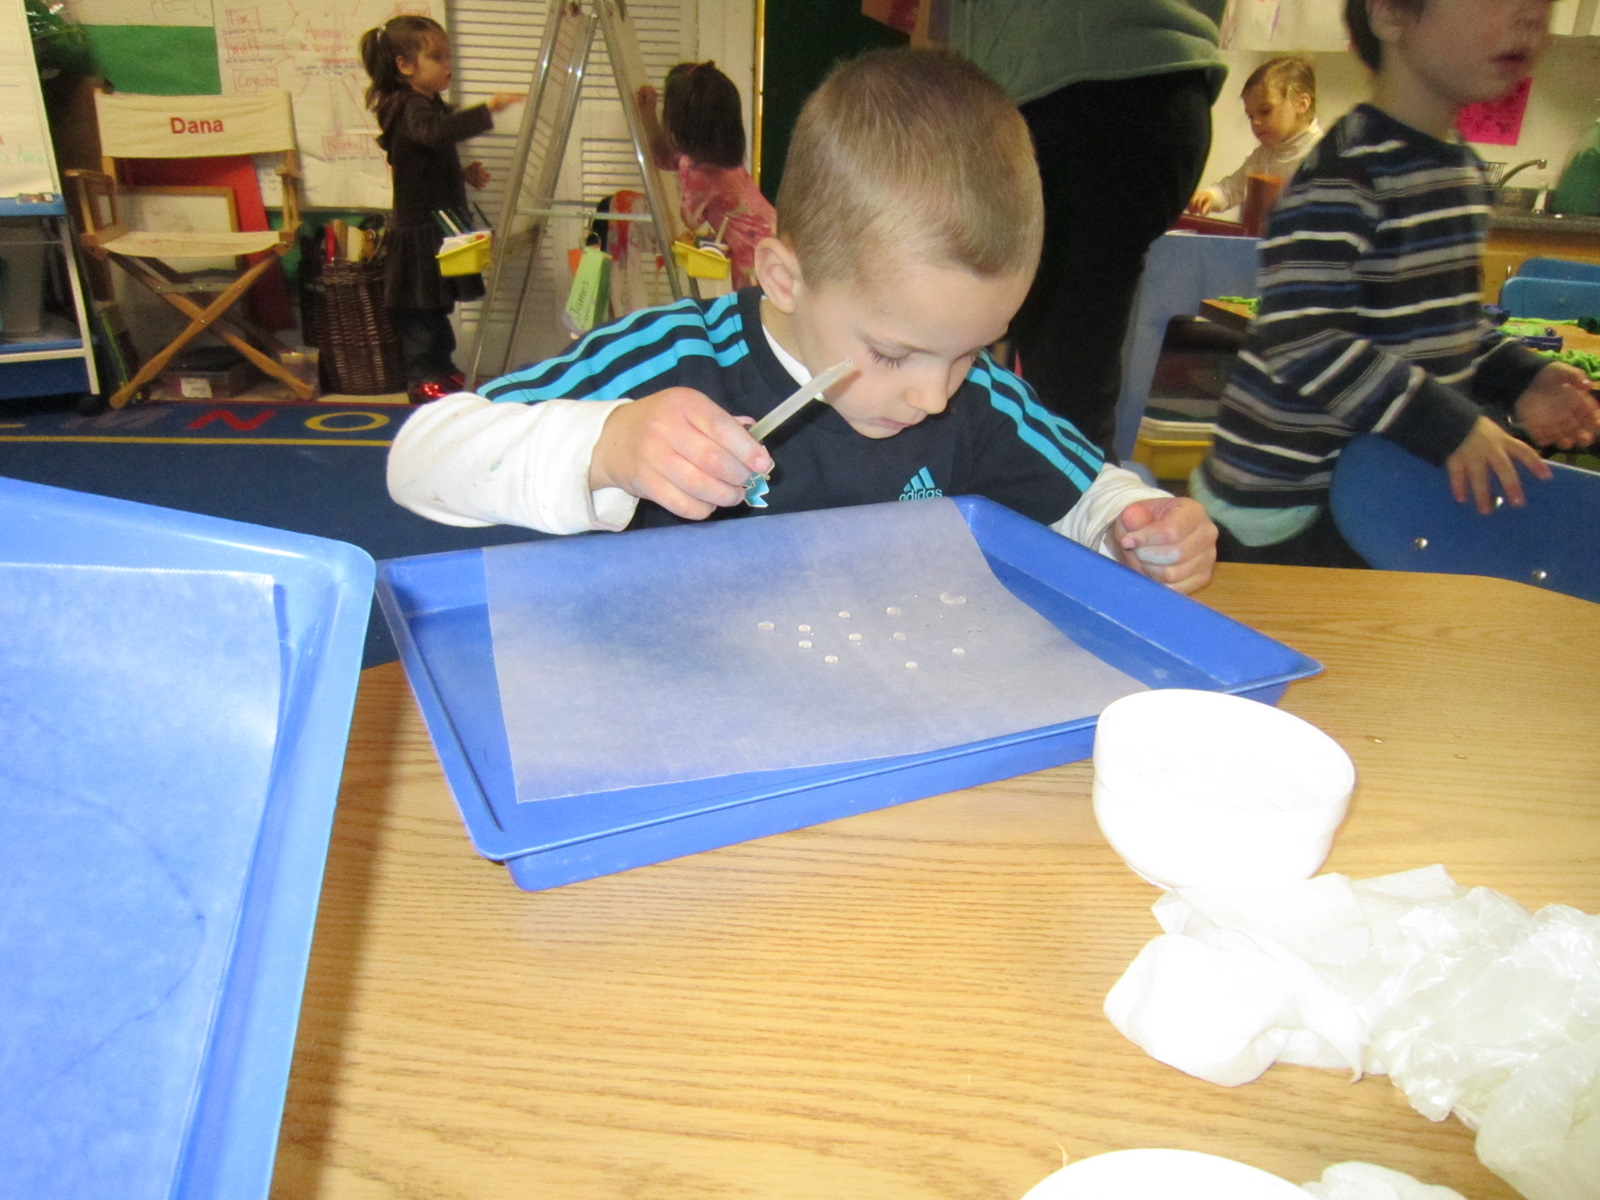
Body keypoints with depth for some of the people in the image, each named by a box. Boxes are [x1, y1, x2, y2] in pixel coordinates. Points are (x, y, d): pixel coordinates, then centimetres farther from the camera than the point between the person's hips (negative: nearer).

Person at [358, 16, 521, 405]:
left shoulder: (430, 106, 16)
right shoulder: (411, 109, -17)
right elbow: (439, 132, -41)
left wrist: (464, 174, 15)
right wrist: (487, 109, -47)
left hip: (438, 224, 10)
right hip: (417, 230, -10)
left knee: (437, 302, 18)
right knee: (419, 307, -2)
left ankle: (442, 368, 29)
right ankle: (422, 378, 5)